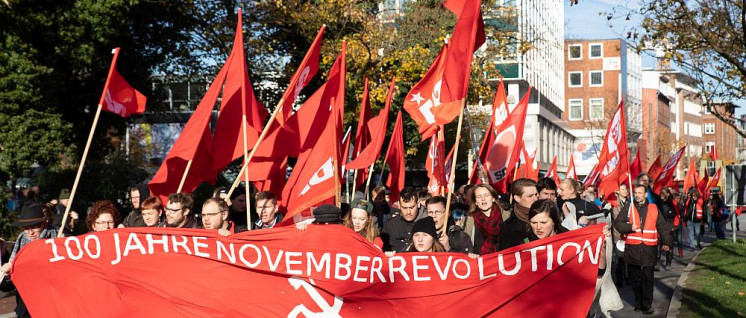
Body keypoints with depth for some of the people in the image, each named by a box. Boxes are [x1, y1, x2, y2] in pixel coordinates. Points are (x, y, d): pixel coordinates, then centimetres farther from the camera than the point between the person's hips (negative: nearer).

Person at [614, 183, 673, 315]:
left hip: (649, 249, -1)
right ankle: (638, 303, 19)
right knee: (635, 278, 7)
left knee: (647, 279, -4)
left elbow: (662, 227, 11)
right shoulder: (628, 208, 7)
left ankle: (647, 306, 0)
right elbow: (617, 223, 2)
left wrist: (667, 242, 3)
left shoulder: (654, 209, 9)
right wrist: (630, 227, -14)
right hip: (632, 249, 1)